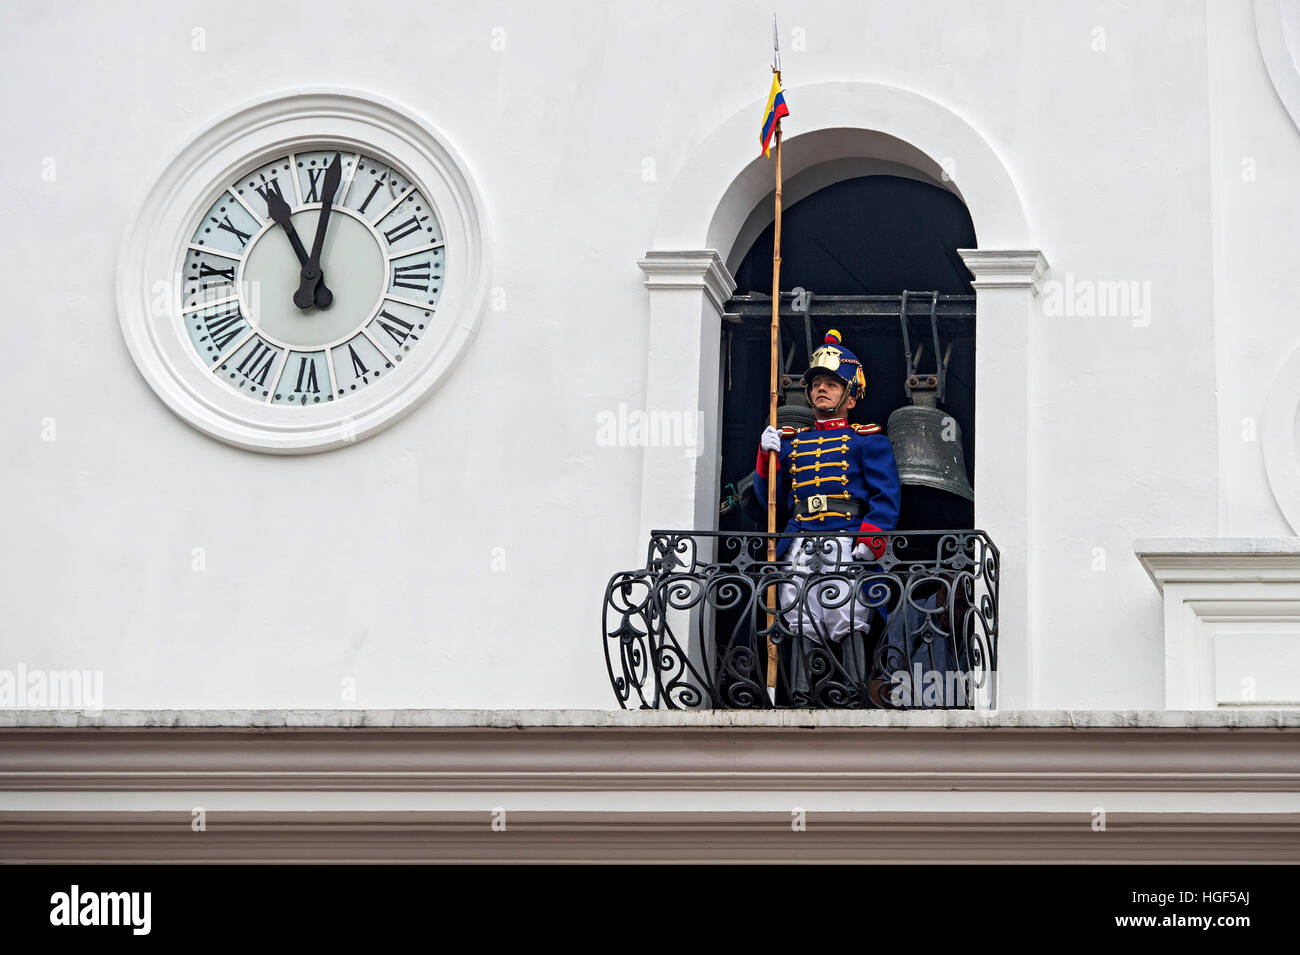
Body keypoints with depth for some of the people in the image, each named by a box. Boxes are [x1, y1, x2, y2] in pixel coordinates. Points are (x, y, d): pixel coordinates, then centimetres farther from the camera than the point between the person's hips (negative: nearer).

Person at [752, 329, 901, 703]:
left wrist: (869, 541, -12)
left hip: (845, 542, -4)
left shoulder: (867, 440, 12)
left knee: (847, 619, -15)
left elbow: (886, 496, 2)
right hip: (800, 543, 4)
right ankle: (801, 697, 0)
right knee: (801, 623, -1)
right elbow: (768, 497, 22)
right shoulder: (793, 442, 25)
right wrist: (768, 455, 6)